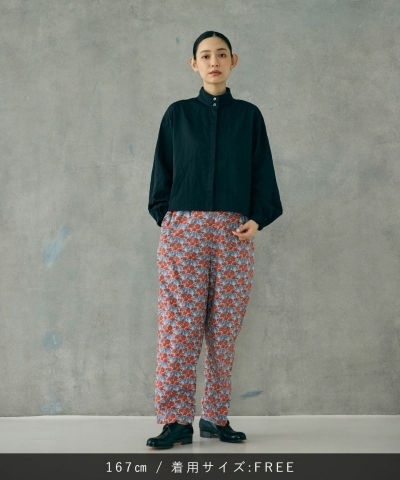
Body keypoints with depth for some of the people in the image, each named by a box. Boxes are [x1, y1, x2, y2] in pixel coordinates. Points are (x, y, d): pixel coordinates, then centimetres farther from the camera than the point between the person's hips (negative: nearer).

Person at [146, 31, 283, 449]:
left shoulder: (249, 115, 12)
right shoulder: (178, 114, 10)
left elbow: (262, 173, 10)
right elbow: (162, 172, 12)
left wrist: (258, 218, -3)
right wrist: (165, 218, 0)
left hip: (234, 233, 1)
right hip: (184, 228, -1)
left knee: (224, 327, 1)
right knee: (180, 323, -6)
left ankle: (216, 417, 9)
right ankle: (176, 420, -3)